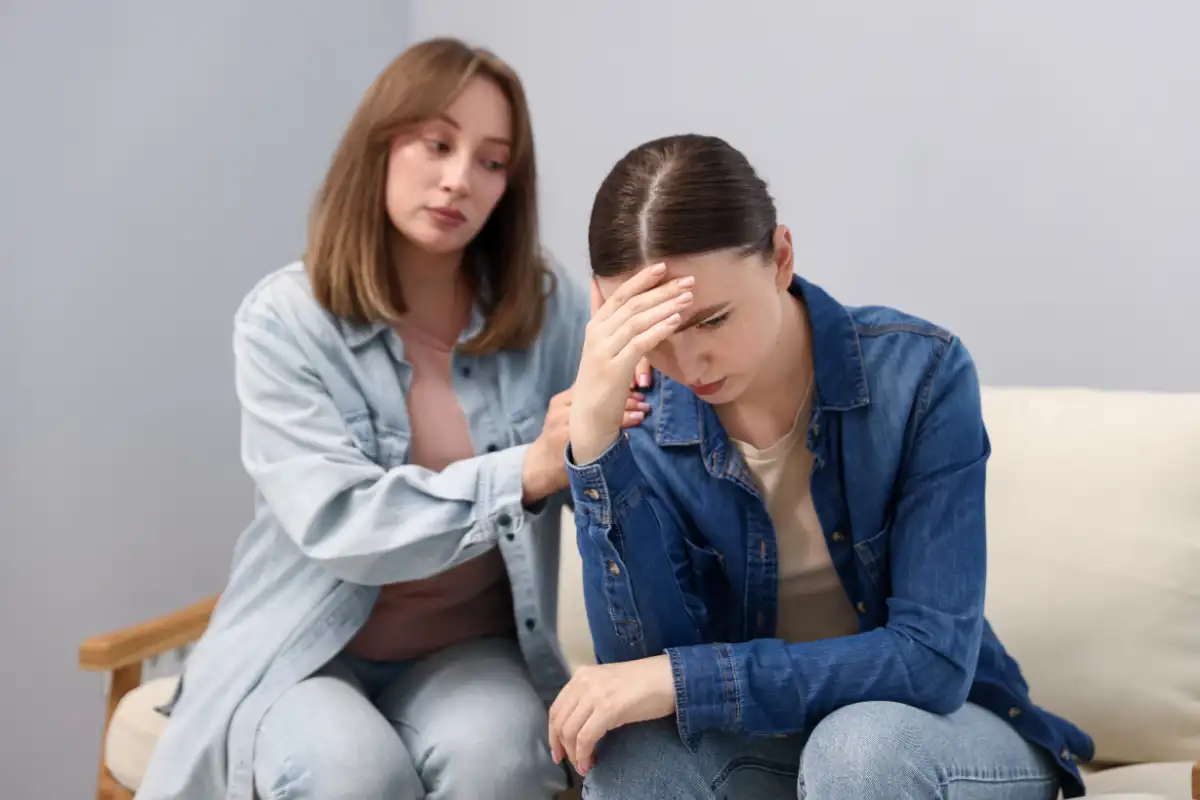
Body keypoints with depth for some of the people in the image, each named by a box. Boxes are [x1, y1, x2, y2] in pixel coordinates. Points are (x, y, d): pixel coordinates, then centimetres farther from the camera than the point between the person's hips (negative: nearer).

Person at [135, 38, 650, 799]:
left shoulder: (547, 304, -5)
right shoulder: (284, 320, -12)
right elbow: (341, 525, -22)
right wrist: (528, 470, -34)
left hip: (470, 648, 2)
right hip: (307, 653, -1)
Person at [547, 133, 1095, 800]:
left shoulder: (918, 372, -20)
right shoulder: (647, 421, -11)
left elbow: (934, 659, -23)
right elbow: (643, 657, -21)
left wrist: (681, 679, -30)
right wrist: (594, 435, -31)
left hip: (945, 728, -2)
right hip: (762, 739, 2)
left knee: (859, 744, -34)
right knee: (632, 744, -27)